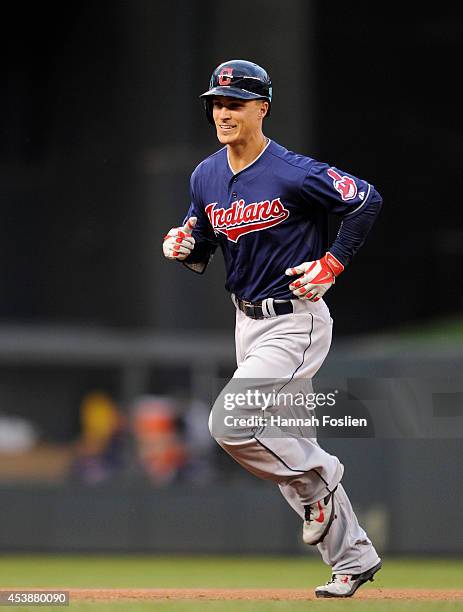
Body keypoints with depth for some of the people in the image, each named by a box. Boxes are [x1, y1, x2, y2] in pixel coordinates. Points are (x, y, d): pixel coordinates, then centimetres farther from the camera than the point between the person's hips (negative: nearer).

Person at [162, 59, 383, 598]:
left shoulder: (294, 174, -18)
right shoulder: (206, 178, 3)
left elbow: (367, 201, -11)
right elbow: (200, 254, 12)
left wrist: (331, 265, -14)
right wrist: (181, 246, -10)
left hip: (296, 323, -8)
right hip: (247, 323, 8)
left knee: (229, 423, -21)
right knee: (284, 445, 12)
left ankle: (317, 477, 5)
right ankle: (353, 558, 23)